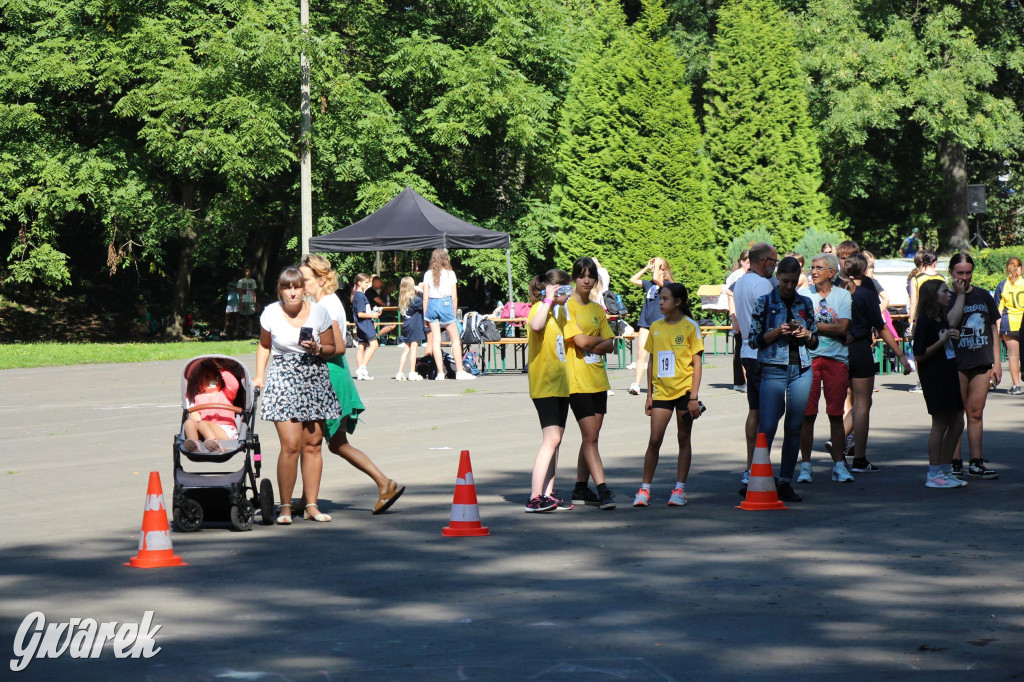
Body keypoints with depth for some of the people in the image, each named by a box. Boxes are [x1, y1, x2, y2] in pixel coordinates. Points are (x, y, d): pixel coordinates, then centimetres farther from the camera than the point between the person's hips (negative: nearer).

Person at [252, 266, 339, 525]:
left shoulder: (319, 312, 0)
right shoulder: (270, 313, 0)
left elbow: (331, 348, 8)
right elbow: (264, 345, 14)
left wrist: (316, 348, -12)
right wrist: (259, 376, 6)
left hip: (315, 379, 2)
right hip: (283, 379, -2)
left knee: (313, 444, 3)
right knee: (291, 445, -12)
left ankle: (311, 505, 12)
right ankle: (285, 506, -4)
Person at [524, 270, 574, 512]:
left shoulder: (560, 311, 19)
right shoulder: (540, 308, -9)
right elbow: (535, 326, -35)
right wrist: (549, 300, -25)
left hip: (561, 383, 10)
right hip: (544, 383, -10)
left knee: (555, 439, 10)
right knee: (551, 438, -17)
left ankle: (548, 494, 14)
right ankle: (535, 498, -20)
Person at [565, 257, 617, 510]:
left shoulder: (597, 309, 14)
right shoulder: (567, 307, -6)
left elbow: (610, 345, 9)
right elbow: (580, 340, -17)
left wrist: (591, 345, -12)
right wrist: (601, 340, 2)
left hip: (598, 380, 7)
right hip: (577, 381, -7)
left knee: (591, 436, 9)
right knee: (590, 436, -10)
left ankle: (581, 488, 18)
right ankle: (602, 489, -15)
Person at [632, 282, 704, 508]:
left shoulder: (690, 327, -3)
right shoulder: (656, 327, 10)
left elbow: (697, 363, -4)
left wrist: (694, 397, -9)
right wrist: (649, 394, 11)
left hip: (684, 390, -3)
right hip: (661, 392, 3)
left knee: (684, 439, 4)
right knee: (654, 440, -3)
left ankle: (679, 489, 10)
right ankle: (644, 489, 3)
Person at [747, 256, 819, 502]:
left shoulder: (805, 304, 12)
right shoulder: (765, 303, 3)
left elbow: (815, 343, 18)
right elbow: (754, 340, 1)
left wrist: (807, 335, -4)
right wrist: (777, 332, -14)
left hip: (802, 370, 3)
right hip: (773, 370, -3)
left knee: (795, 427, 3)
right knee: (767, 427, -10)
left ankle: (785, 482, 8)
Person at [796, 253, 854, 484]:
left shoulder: (843, 295, 6)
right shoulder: (803, 295, 7)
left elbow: (842, 328, -6)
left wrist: (813, 325, -8)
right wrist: (828, 327, -12)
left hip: (836, 359, 0)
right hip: (809, 358, 0)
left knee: (836, 414, 3)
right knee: (807, 414, -3)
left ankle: (838, 465, 10)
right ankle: (805, 465, 3)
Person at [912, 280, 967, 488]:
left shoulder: (942, 319, 16)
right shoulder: (925, 322, -12)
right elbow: (919, 355, -17)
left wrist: (953, 337, 10)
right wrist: (942, 341, -21)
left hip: (948, 376, 9)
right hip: (933, 377, -9)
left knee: (957, 423, 9)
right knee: (940, 423, -6)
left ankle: (945, 470, 17)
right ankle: (934, 474, 0)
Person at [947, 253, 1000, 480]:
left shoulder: (983, 296, 12)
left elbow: (993, 329, 15)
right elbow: (951, 323, -18)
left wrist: (997, 362, 10)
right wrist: (960, 294, -15)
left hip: (981, 364, 4)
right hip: (956, 364, -4)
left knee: (976, 413, 5)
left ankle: (976, 463, 7)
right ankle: (955, 463, 2)